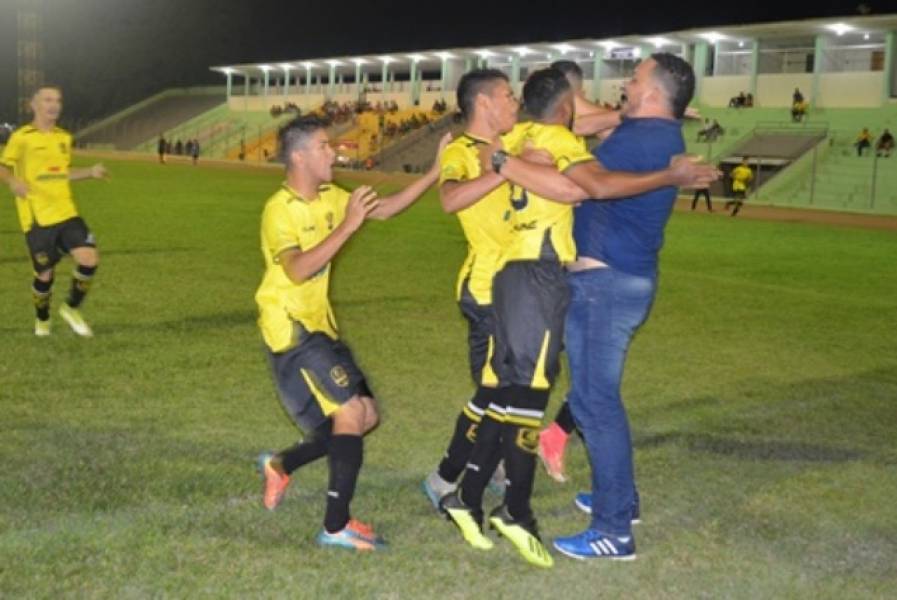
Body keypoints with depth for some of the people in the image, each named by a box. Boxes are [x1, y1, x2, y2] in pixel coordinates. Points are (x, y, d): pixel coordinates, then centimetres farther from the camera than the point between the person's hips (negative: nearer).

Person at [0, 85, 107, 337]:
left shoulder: (64, 138, 11)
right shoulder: (21, 137, -6)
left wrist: (90, 172, 10)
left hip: (66, 213, 5)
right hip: (37, 218, -5)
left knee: (90, 260, -12)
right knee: (45, 274, 1)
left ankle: (71, 309, 12)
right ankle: (42, 320, 30)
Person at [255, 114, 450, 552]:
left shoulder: (329, 197, 7)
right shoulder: (279, 209, -16)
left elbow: (384, 209, 11)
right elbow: (297, 270, -30)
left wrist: (434, 174, 2)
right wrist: (347, 227, -32)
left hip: (320, 327, 9)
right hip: (289, 329, -9)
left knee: (366, 416, 9)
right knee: (351, 411, -15)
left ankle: (281, 465, 22)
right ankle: (336, 527, -8)